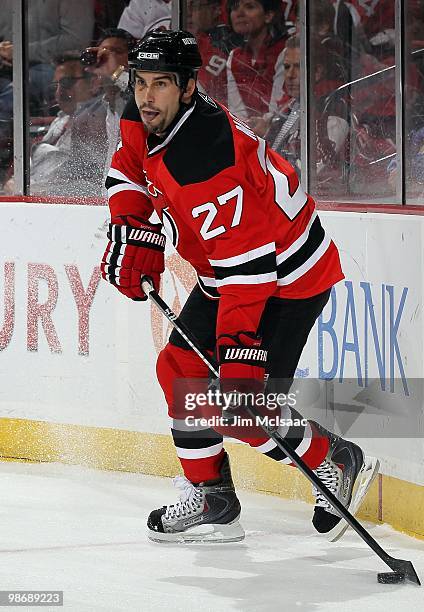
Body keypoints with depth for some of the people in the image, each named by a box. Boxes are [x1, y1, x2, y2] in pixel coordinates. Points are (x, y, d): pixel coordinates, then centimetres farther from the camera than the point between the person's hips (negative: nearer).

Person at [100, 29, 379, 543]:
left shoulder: (208, 162, -34)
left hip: (286, 276, -10)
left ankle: (338, 464, 8)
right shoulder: (144, 121, -7)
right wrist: (130, 232, 0)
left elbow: (247, 261, -36)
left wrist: (238, 347, -39)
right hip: (224, 273, 10)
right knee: (180, 369, 8)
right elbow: (129, 172, 17)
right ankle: (211, 502, 17)